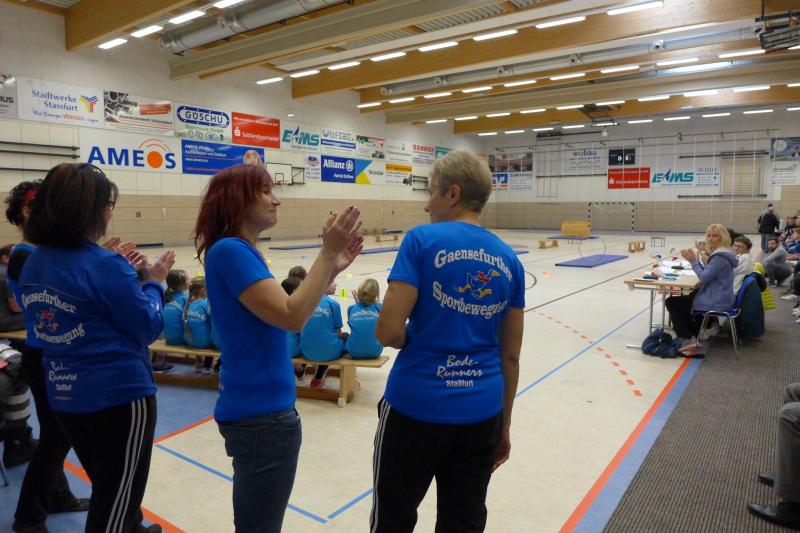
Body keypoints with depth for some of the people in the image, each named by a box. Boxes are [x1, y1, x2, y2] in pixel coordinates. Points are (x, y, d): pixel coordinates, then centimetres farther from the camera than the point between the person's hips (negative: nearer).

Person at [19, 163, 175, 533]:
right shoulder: (105, 265, -21)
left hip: (63, 396, 8)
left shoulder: (34, 264, 3)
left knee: (107, 490, 28)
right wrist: (154, 282, -1)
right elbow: (148, 328, -14)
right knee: (115, 501, 10)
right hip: (119, 395, -8)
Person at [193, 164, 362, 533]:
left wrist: (331, 270, 1)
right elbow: (292, 317, -28)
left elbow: (288, 317, 9)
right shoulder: (230, 250, -20)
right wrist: (327, 253, -23)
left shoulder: (241, 251, 9)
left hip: (254, 406, 10)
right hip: (262, 412, -10)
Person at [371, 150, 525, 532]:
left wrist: (416, 339, 6)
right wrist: (504, 425, 17)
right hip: (481, 413, 5)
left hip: (416, 407, -4)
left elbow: (388, 332, -16)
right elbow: (511, 356, 7)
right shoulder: (508, 260, 3)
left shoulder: (421, 241, -11)